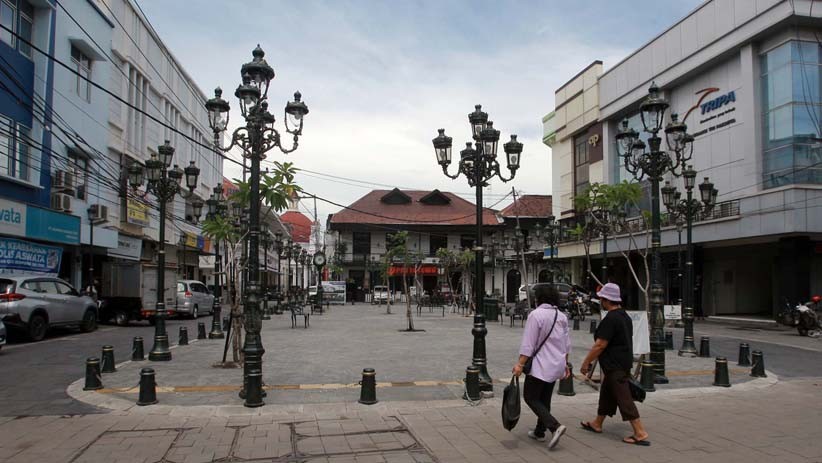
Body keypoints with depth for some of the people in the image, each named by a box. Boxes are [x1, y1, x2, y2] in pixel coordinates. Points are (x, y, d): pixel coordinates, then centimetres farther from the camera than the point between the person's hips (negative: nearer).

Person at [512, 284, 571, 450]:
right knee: (544, 399, 17)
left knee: (530, 397, 1)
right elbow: (566, 343, 13)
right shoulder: (562, 316, 7)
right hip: (556, 365, 8)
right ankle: (539, 432, 25)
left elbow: (528, 343, -19)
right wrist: (565, 364, 22)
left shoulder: (536, 314, -15)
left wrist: (520, 364, -17)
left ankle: (555, 426, -13)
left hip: (540, 365, -8)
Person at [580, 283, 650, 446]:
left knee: (624, 398, -6)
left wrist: (586, 362, -13)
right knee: (606, 393, 20)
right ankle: (597, 424, 33)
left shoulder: (610, 319, -21)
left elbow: (600, 345, -22)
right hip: (624, 363, 10)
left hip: (615, 366, -10)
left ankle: (640, 434, -3)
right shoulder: (625, 316, 10)